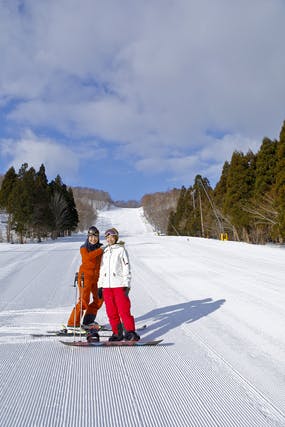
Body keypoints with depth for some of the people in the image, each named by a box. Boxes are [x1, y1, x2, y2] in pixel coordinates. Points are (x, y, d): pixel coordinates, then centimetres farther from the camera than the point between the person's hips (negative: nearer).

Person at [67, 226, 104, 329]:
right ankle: (73, 323, 2)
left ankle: (88, 321, 25)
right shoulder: (84, 248, -4)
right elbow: (87, 256, -26)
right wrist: (100, 250, -27)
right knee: (84, 301, -9)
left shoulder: (101, 247, 9)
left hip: (96, 277, 6)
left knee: (99, 299, 11)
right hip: (85, 276, -6)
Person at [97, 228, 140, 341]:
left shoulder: (121, 249, 3)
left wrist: (126, 285, -9)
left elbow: (126, 267, -2)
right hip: (106, 286, 5)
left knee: (124, 311, -7)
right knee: (111, 312, 5)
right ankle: (117, 333, 15)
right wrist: (100, 286, 16)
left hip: (119, 285, -5)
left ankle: (130, 332, 2)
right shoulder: (105, 252, 17)